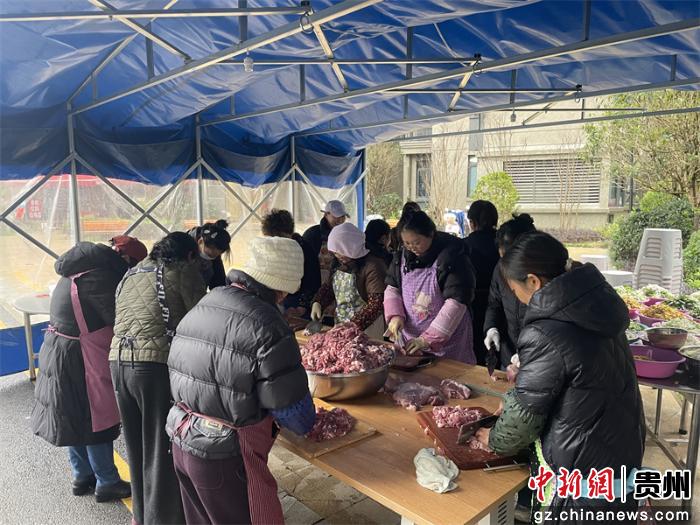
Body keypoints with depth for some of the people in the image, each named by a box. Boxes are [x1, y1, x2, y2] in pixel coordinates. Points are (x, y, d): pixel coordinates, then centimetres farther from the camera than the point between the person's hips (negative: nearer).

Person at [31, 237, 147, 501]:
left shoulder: (82, 268, 5)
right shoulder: (101, 276, -25)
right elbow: (118, 319, -22)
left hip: (59, 347, 10)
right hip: (78, 356, -9)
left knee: (77, 418, 21)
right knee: (97, 419, 5)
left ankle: (82, 475, 36)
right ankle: (107, 483, 19)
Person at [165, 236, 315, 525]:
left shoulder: (203, 305, 2)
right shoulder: (266, 325, -23)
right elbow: (290, 406, -18)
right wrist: (307, 422, 4)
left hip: (182, 441, 8)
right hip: (225, 457, -8)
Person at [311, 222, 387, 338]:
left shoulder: (372, 266, -20)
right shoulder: (340, 263, 4)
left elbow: (376, 304, -23)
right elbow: (329, 286, 16)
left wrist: (353, 325, -26)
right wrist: (318, 303, -2)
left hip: (366, 328, -7)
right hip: (340, 325, 7)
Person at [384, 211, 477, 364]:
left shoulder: (451, 258, -16)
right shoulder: (403, 255, 2)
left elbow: (456, 302, -21)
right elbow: (392, 288, 10)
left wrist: (428, 339, -24)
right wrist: (395, 315, -10)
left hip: (446, 340, -5)